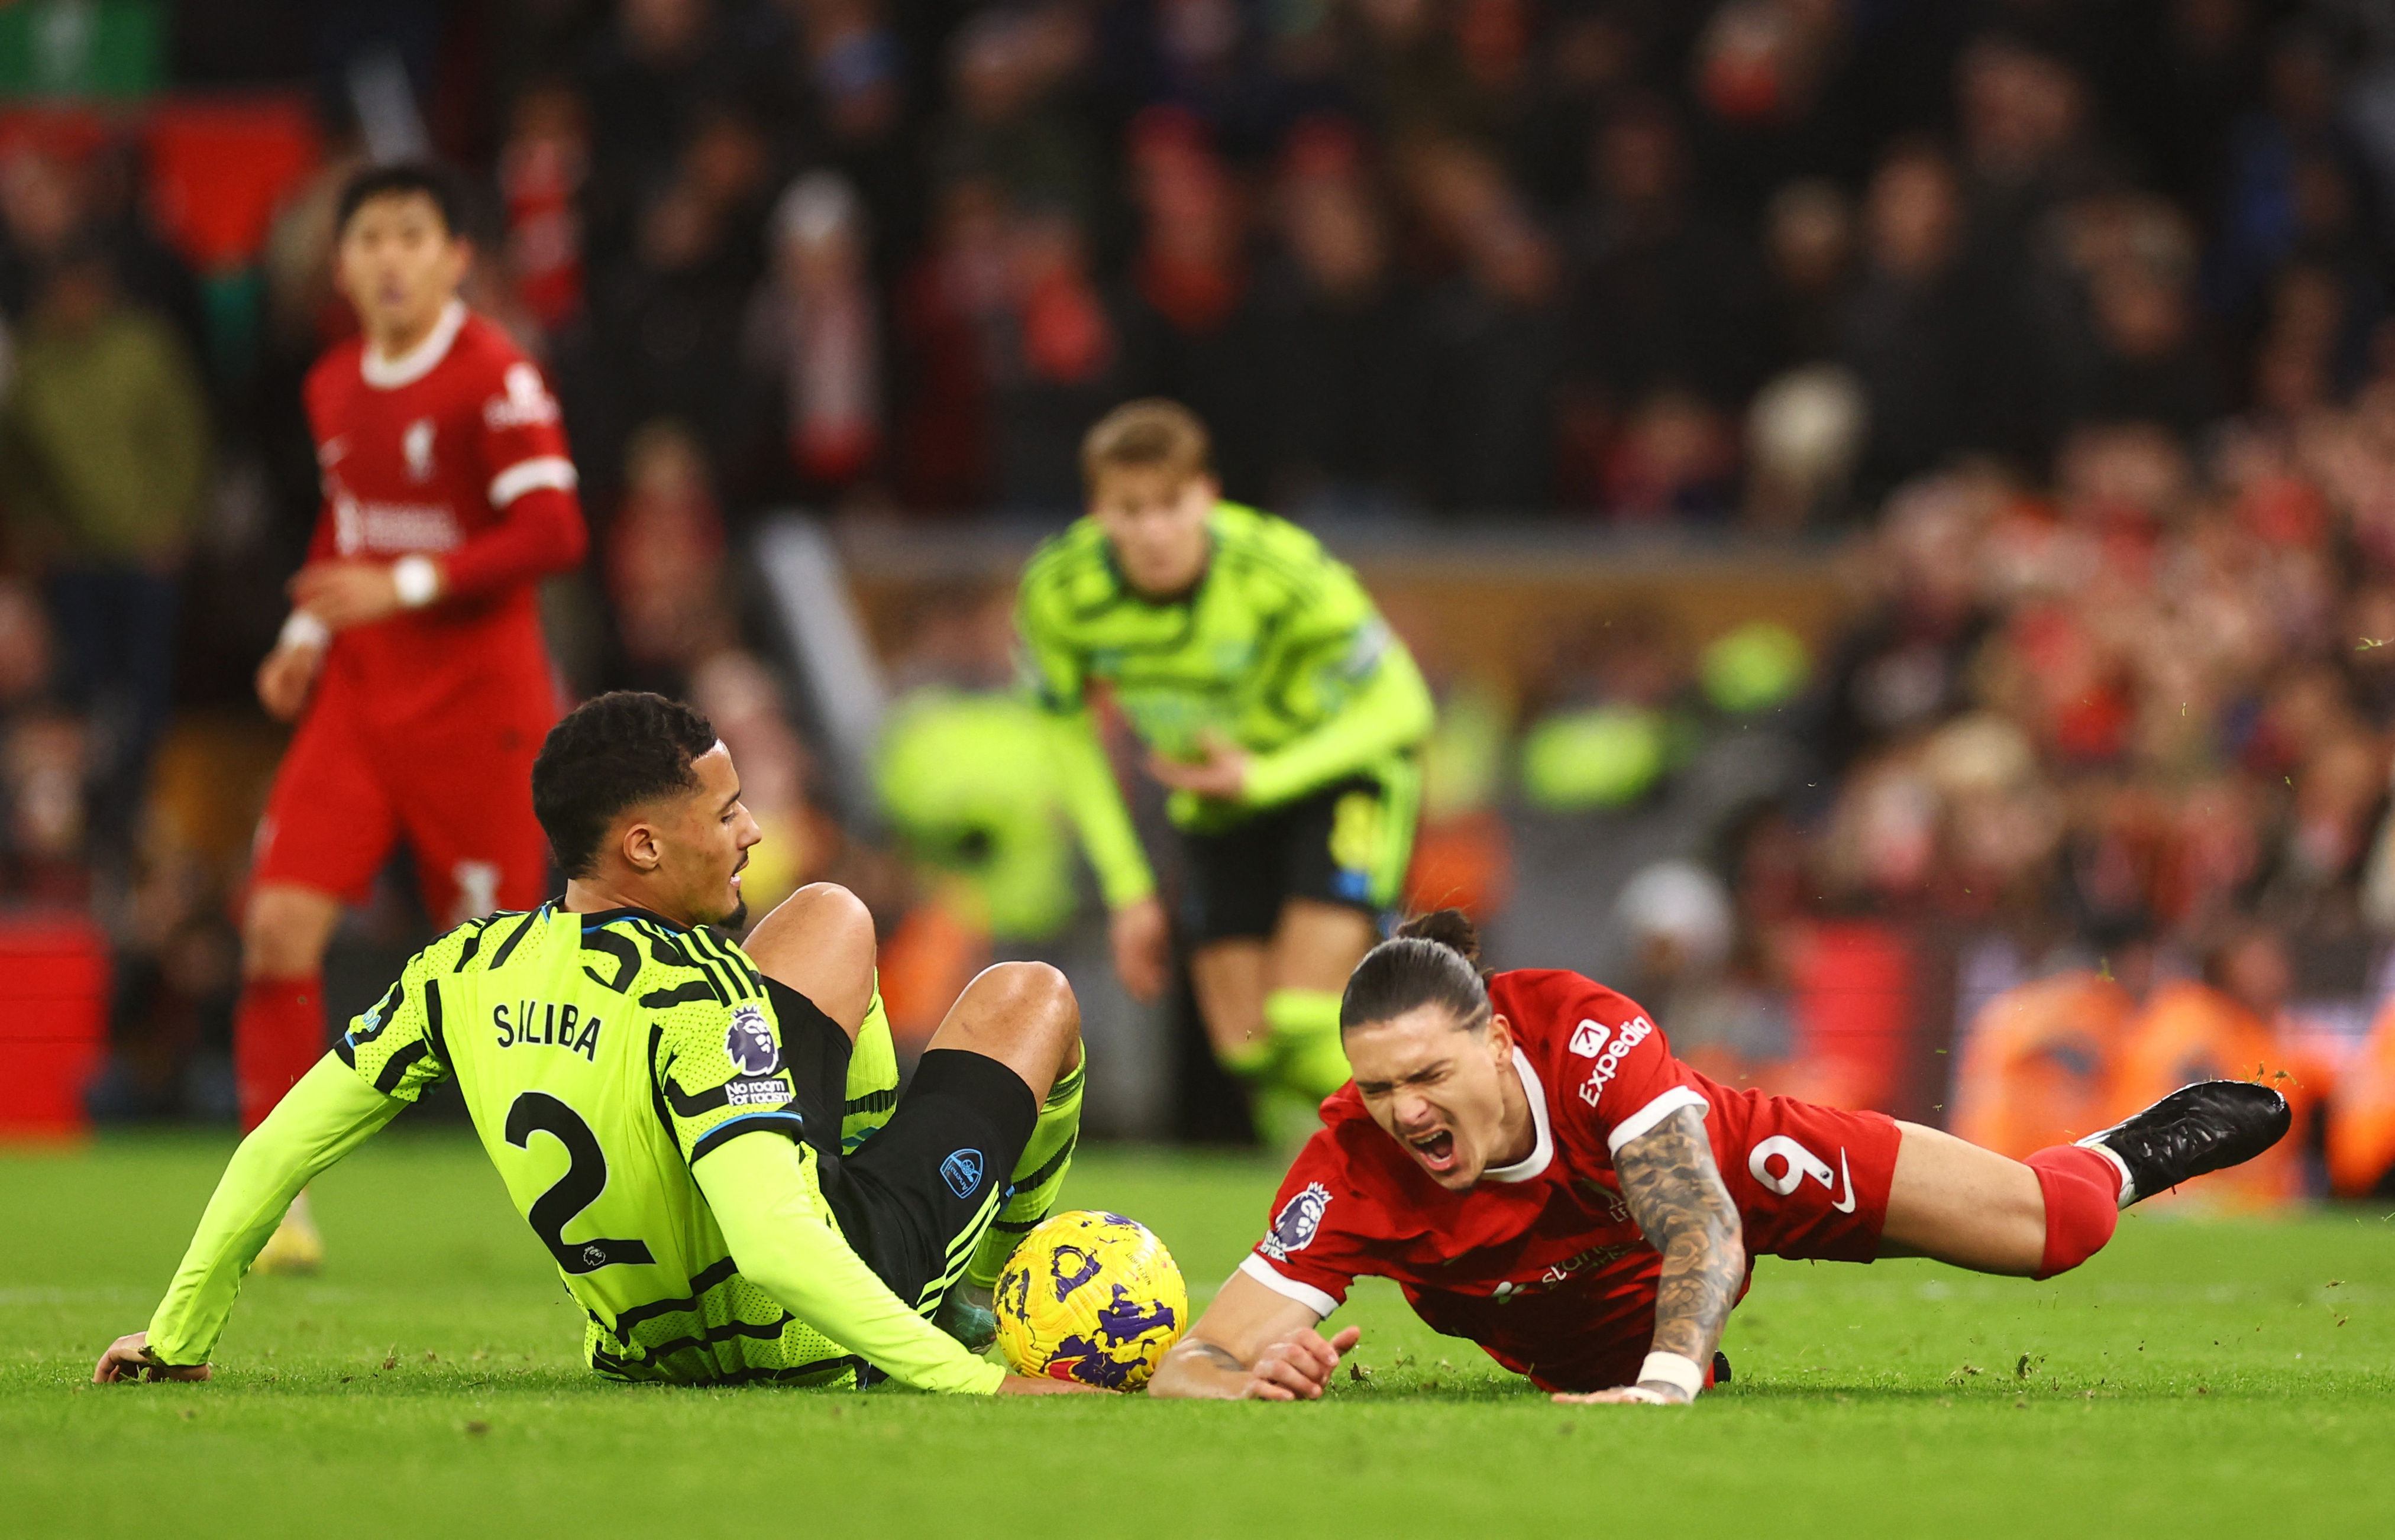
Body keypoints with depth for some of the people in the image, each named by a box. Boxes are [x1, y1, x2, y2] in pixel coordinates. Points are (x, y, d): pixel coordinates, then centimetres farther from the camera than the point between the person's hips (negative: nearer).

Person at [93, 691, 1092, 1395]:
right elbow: (775, 1247, -42)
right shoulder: (695, 998, -33)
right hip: (810, 1349, -6)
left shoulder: (462, 973, -13)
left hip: (640, 1342, 6)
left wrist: (177, 1339, 5)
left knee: (831, 920, 20)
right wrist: (977, 1384, -42)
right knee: (1029, 999, 14)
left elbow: (276, 1150, -7)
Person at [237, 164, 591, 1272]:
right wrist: (305, 635, 10)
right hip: (356, 696, 6)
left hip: (475, 702, -6)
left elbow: (552, 532, -18)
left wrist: (407, 586, -24)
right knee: (280, 922, -11)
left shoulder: (494, 377, -12)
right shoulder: (333, 388, 10)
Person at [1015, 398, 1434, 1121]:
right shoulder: (1057, 593, -21)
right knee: (1249, 1046, 0)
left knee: (1303, 1023, -20)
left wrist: (1262, 779, -28)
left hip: (1342, 768, -4)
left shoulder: (1287, 574, -31)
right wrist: (1128, 891, -2)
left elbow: (1399, 709, -19)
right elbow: (1069, 731, -2)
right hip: (1219, 792, 4)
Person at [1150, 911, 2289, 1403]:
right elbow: (1189, 1365, -40)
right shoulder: (1350, 1172, -39)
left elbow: (1703, 1224, -44)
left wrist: (1662, 1382, -62)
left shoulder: (1584, 1033, -40)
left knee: (2051, 1224, 5)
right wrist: (1252, 1379, -64)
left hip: (1729, 1170, 0)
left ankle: (2123, 1159, 41)